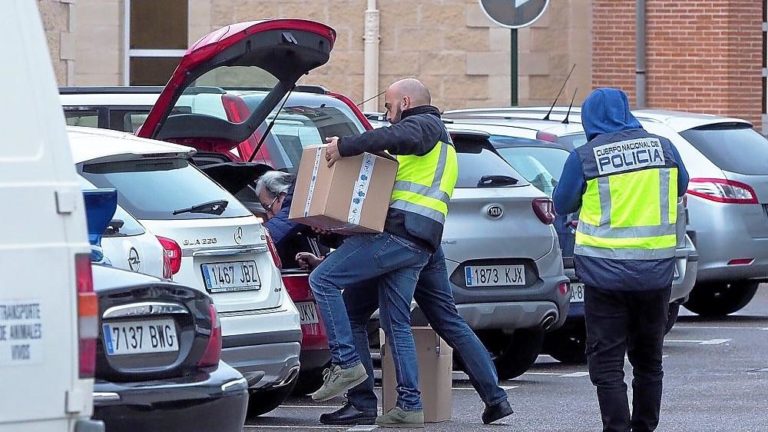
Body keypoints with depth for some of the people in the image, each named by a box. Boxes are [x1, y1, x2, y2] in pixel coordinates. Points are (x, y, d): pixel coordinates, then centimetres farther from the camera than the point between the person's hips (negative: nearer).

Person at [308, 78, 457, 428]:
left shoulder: (425, 124, 1)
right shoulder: (437, 139, 33)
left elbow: (399, 137, -24)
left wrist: (344, 146, -23)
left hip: (397, 233, -10)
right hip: (418, 246, 10)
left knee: (323, 280, -11)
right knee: (396, 322, 10)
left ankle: (346, 363, -16)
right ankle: (410, 406, 6)